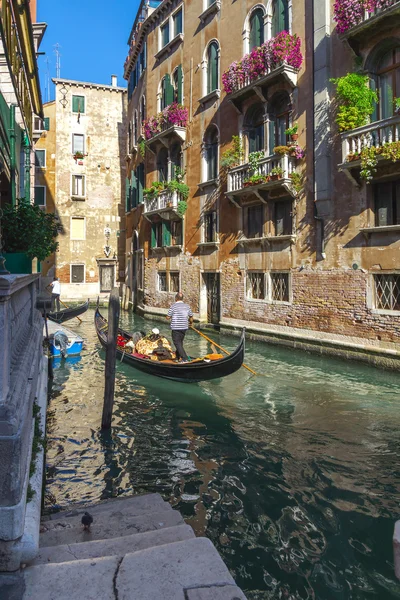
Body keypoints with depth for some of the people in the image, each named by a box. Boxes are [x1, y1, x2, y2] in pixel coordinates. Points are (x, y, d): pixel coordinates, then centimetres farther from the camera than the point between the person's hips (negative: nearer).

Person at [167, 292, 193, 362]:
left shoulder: (173, 306, -12)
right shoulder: (187, 306, 3)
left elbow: (168, 317, -6)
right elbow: (191, 317, 11)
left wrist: (171, 317, 16)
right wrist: (190, 322, 31)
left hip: (176, 328, -5)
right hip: (184, 327, 6)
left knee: (177, 343, -1)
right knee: (180, 342, 21)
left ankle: (185, 359, -10)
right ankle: (178, 357, 30)